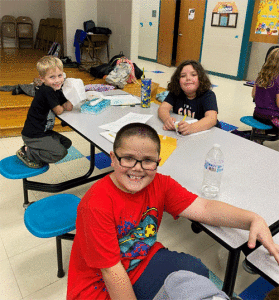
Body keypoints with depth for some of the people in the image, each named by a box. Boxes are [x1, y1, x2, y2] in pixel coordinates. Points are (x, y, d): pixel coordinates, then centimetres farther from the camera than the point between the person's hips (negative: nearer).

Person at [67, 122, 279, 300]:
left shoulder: (160, 185, -10)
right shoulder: (96, 205, -28)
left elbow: (203, 208, -18)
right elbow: (112, 272, -24)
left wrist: (253, 220, -31)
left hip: (143, 259, 6)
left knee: (197, 273, -12)